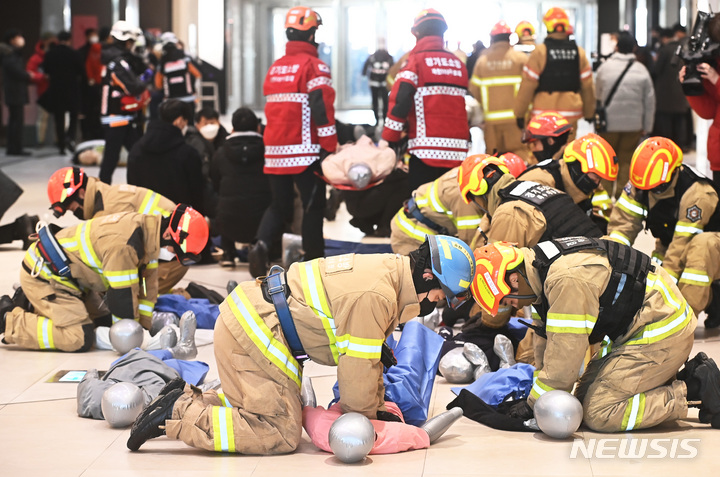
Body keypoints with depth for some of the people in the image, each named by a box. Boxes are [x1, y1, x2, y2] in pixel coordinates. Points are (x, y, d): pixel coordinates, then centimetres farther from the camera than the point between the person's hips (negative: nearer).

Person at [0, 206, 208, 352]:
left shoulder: (148, 229, 0)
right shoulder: (124, 243, -32)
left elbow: (147, 284, 8)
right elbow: (122, 296, -24)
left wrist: (144, 326, 8)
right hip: (43, 276, -10)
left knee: (105, 322, 16)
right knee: (80, 338, -19)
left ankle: (37, 310, 23)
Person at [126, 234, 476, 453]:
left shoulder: (388, 269, 9)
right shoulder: (375, 297, -23)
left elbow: (372, 352, 19)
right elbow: (357, 368, -17)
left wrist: (376, 404, 18)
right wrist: (365, 417, 0)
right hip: (252, 333, -10)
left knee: (281, 411, 18)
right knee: (281, 434, -8)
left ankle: (190, 402, 13)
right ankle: (177, 415, -10)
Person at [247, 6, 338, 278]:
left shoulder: (274, 68, 14)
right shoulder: (313, 66, -8)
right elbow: (322, 107, -16)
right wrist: (330, 146, -13)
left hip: (275, 151, 6)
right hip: (305, 152, -6)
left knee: (280, 205, 14)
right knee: (314, 206, 5)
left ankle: (261, 244, -10)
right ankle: (313, 262, 8)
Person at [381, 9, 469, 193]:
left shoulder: (415, 61, -2)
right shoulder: (459, 64, 15)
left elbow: (400, 103, -11)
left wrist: (389, 141, -5)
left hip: (425, 151, -5)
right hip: (458, 153, 5)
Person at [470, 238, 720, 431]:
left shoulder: (567, 280, -26)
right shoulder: (543, 267, 5)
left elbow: (565, 356, -21)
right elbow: (548, 339, 18)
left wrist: (534, 404, -8)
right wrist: (538, 390, 18)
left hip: (660, 332, -11)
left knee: (598, 414, -14)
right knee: (585, 396, 10)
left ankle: (694, 391, -9)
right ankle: (688, 379, 10)